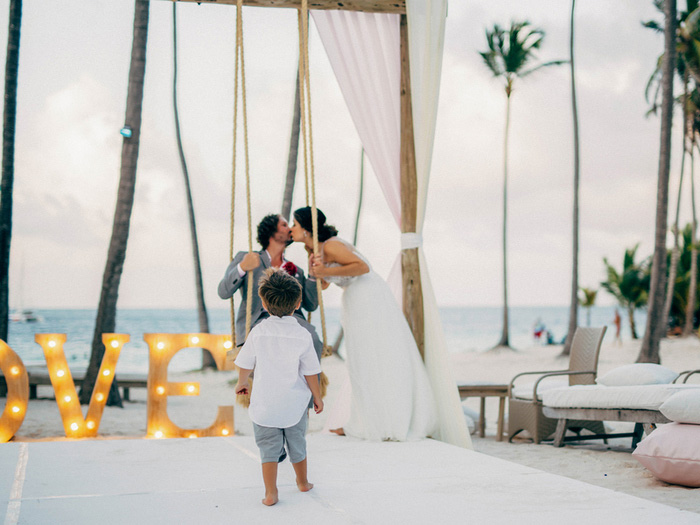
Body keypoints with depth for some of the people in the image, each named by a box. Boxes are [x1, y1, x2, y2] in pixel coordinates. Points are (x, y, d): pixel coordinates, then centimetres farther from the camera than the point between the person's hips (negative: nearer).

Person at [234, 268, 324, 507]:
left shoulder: (258, 332, -10)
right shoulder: (302, 336, -13)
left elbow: (246, 364, 3)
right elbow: (310, 372, -7)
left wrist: (242, 382, 24)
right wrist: (317, 397, 9)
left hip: (264, 404, -1)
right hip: (294, 405, 1)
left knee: (269, 449, 7)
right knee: (297, 445, 19)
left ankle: (270, 493, 3)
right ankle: (303, 483, 38)